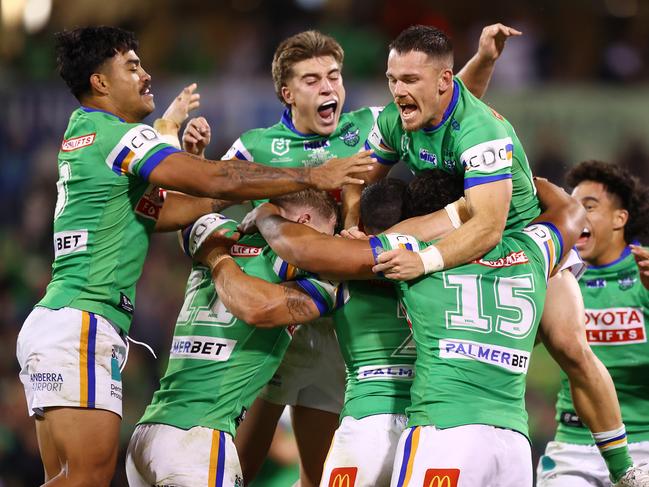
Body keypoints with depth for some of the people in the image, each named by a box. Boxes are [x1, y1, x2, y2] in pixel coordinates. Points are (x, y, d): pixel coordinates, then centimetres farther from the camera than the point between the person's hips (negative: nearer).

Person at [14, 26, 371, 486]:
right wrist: (311, 177, -6)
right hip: (81, 324, -10)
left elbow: (160, 211, 20)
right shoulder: (116, 135, -9)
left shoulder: (82, 136, 21)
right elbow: (216, 179, -13)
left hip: (49, 323, 10)